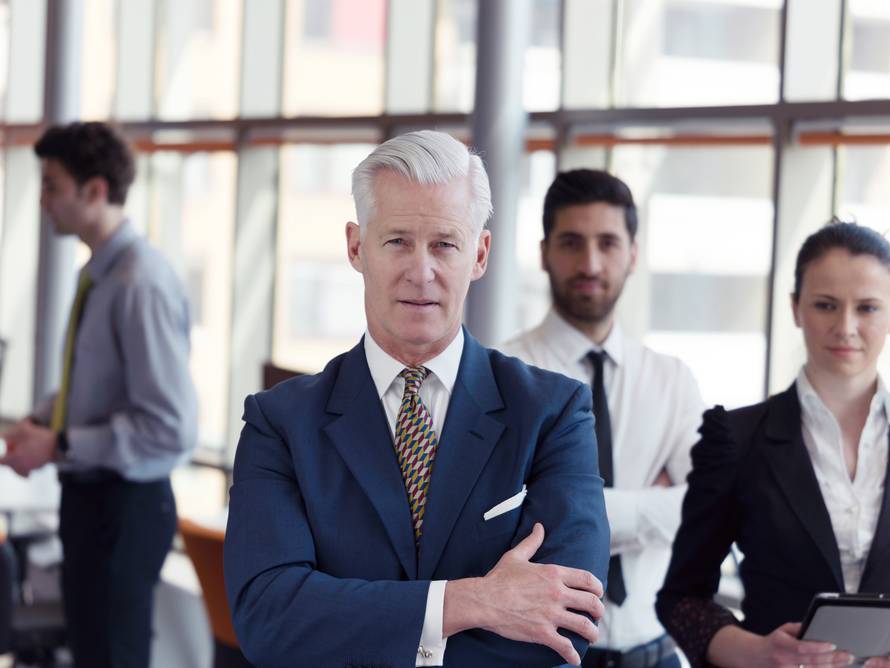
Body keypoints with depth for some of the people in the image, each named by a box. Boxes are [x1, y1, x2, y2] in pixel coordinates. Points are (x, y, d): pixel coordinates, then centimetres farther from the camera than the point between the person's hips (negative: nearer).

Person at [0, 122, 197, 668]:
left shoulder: (142, 283, -23)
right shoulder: (99, 272, 6)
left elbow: (170, 428, -26)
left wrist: (59, 446, -21)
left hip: (124, 504, -9)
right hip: (89, 494, 9)